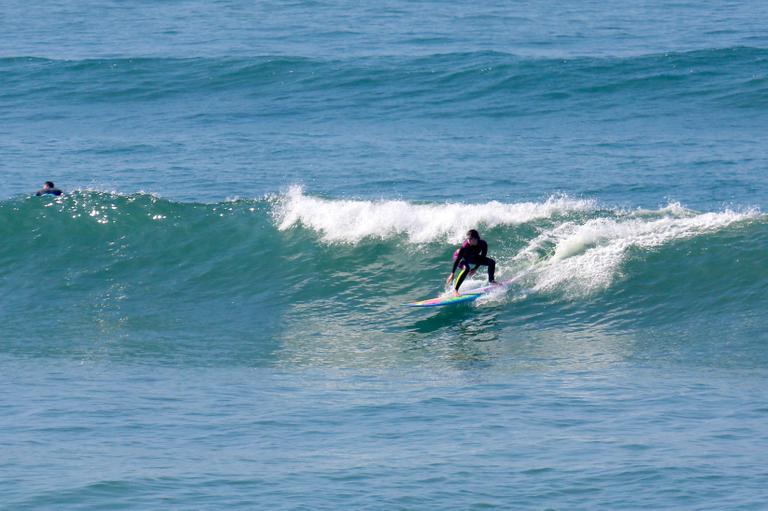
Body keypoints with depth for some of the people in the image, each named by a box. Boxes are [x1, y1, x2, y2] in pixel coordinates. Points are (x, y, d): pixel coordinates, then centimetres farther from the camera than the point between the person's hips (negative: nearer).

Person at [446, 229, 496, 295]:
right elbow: (458, 260, -33)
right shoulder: (465, 246, -39)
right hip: (460, 257, -6)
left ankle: (491, 280, 29)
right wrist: (452, 274, -32)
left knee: (492, 262, 3)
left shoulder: (483, 244, -27)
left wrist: (475, 268, -12)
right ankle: (455, 290, -34)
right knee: (466, 268, -38)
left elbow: (482, 257, -11)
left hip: (472, 257, 6)